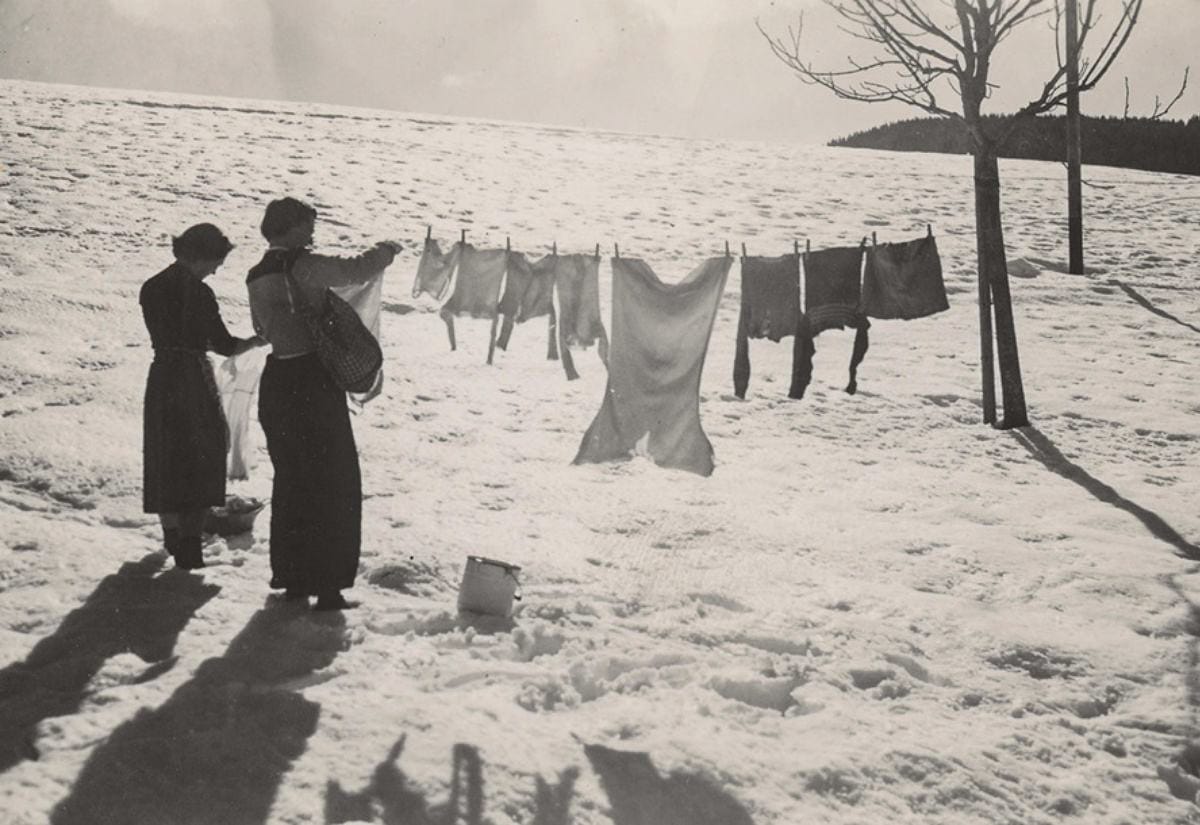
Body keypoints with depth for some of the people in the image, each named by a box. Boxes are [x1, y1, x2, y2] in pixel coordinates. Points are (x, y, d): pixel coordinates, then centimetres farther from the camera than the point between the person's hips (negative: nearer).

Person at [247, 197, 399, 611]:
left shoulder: (257, 276, 9)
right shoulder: (304, 266, -14)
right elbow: (356, 271, -11)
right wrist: (385, 250, 7)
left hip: (277, 381, 7)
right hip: (314, 381, -7)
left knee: (289, 481, 18)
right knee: (334, 484, 2)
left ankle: (290, 577, 23)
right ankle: (328, 586, 1)